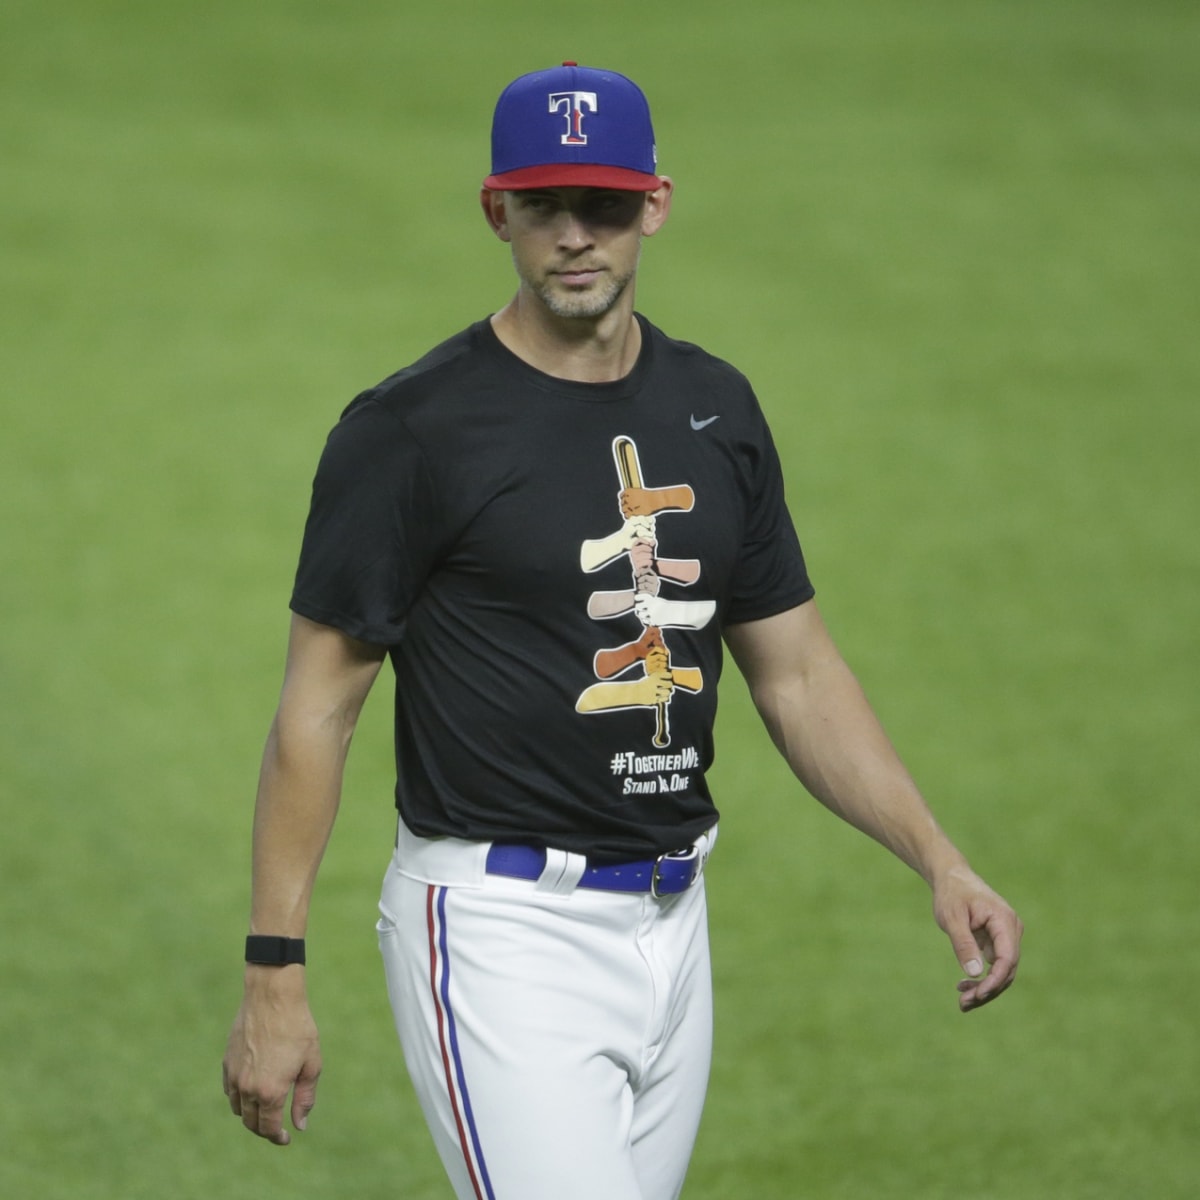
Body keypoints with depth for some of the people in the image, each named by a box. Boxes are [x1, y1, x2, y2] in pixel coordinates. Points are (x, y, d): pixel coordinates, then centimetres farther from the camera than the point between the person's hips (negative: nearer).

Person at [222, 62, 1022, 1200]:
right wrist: (273, 976, -11)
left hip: (669, 925, 7)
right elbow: (318, 706, -7)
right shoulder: (411, 427, -8)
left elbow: (796, 672, 16)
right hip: (499, 929, -6)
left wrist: (940, 862, 4)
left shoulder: (714, 410, 11)